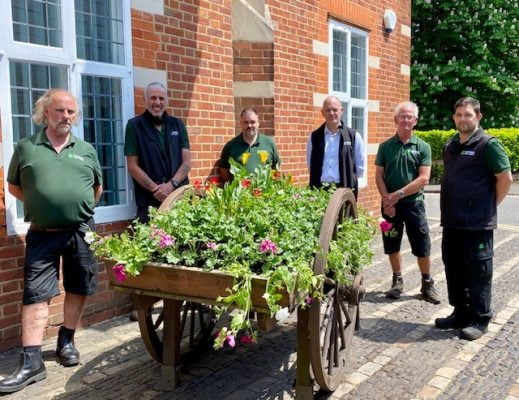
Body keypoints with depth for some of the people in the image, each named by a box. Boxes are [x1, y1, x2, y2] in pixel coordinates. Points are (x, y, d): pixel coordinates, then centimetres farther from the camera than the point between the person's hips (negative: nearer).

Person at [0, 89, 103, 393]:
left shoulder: (86, 150, 7)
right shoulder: (25, 147, 3)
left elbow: (98, 187, 18)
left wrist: (81, 209, 9)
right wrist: (41, 204, 4)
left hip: (81, 231, 2)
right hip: (42, 234, -1)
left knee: (78, 289, 10)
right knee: (36, 295, -2)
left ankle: (66, 342, 29)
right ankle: (31, 362, 3)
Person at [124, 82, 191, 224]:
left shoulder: (178, 125, 12)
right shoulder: (135, 125, 3)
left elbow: (187, 162, 6)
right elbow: (132, 166, -2)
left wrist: (171, 184, -11)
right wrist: (155, 189, -13)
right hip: (149, 201, -2)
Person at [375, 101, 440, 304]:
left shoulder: (422, 147, -1)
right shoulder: (385, 146, 3)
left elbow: (423, 179, -9)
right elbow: (379, 176, 1)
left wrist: (398, 194, -14)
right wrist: (387, 199, -11)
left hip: (414, 203, -1)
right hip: (390, 204, 2)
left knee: (422, 247, 2)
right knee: (392, 246, 9)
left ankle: (427, 284, 19)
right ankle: (397, 281, 25)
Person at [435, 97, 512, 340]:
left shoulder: (488, 144, -9)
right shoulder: (450, 146, 12)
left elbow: (505, 178, -10)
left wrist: (490, 205, -4)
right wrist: (450, 207, 13)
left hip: (477, 223, -7)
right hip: (452, 221, 7)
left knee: (478, 272, 3)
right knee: (454, 269, 14)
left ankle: (480, 320, 15)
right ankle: (460, 313, 28)